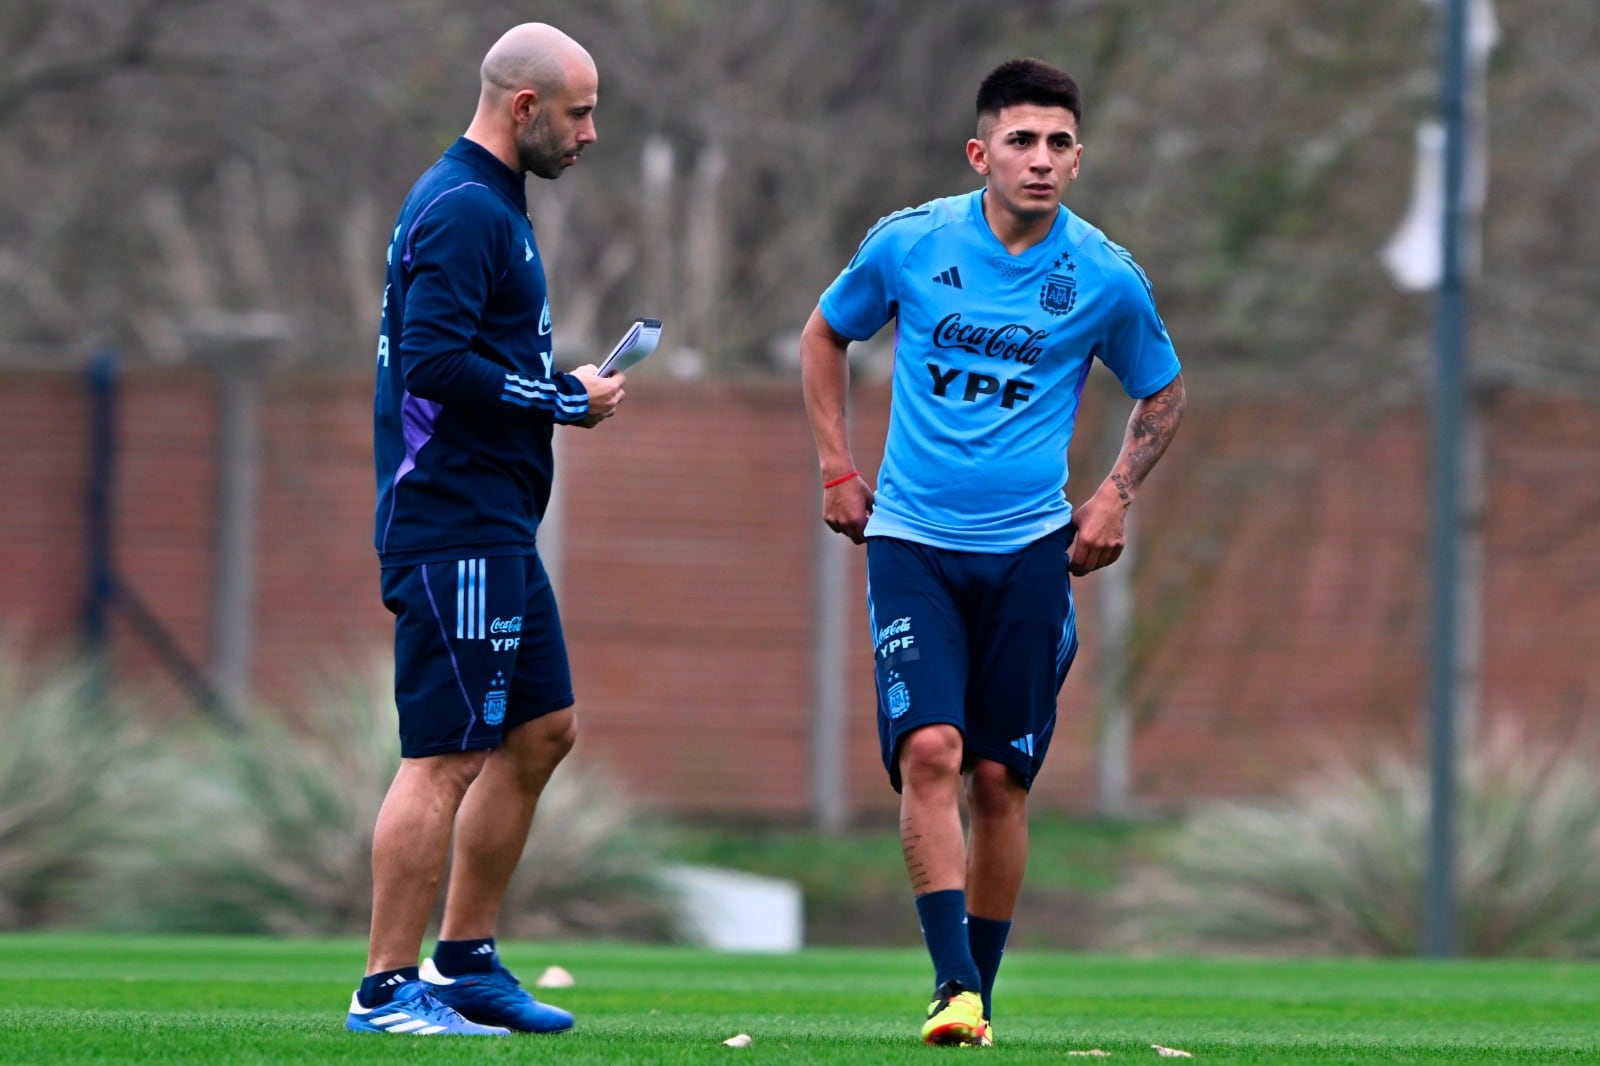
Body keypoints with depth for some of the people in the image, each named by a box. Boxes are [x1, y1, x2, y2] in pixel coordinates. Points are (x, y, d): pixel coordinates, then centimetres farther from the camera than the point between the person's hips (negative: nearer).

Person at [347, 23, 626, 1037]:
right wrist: (565, 400, -14)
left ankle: (464, 961, 20)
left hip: (494, 532, 11)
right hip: (457, 533, -11)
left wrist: (556, 387, 10)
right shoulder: (464, 211, -14)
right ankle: (387, 988, -7)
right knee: (448, 758, -9)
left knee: (544, 730, 15)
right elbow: (437, 362, -24)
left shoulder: (484, 205, 19)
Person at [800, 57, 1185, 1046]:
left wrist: (1116, 495, 6)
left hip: (1029, 549, 1)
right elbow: (825, 335, 17)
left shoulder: (1107, 278, -2)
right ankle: (954, 987, -18)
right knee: (931, 749, -17)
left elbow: (1163, 392, 18)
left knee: (1000, 779, 2)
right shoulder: (909, 244, -3)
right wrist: (838, 469, 11)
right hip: (912, 542, -1)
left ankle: (982, 988, 16)